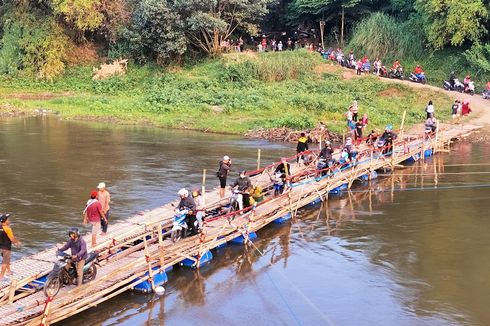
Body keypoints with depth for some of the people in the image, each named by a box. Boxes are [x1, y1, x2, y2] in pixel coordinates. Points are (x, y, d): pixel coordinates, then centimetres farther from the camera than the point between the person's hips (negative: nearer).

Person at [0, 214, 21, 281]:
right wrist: (18, 242, 0)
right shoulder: (7, 228, -22)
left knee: (7, 260, 26)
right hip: (6, 248, -8)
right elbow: (12, 239, -21)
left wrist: (14, 242, 15)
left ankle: (8, 271, 42)